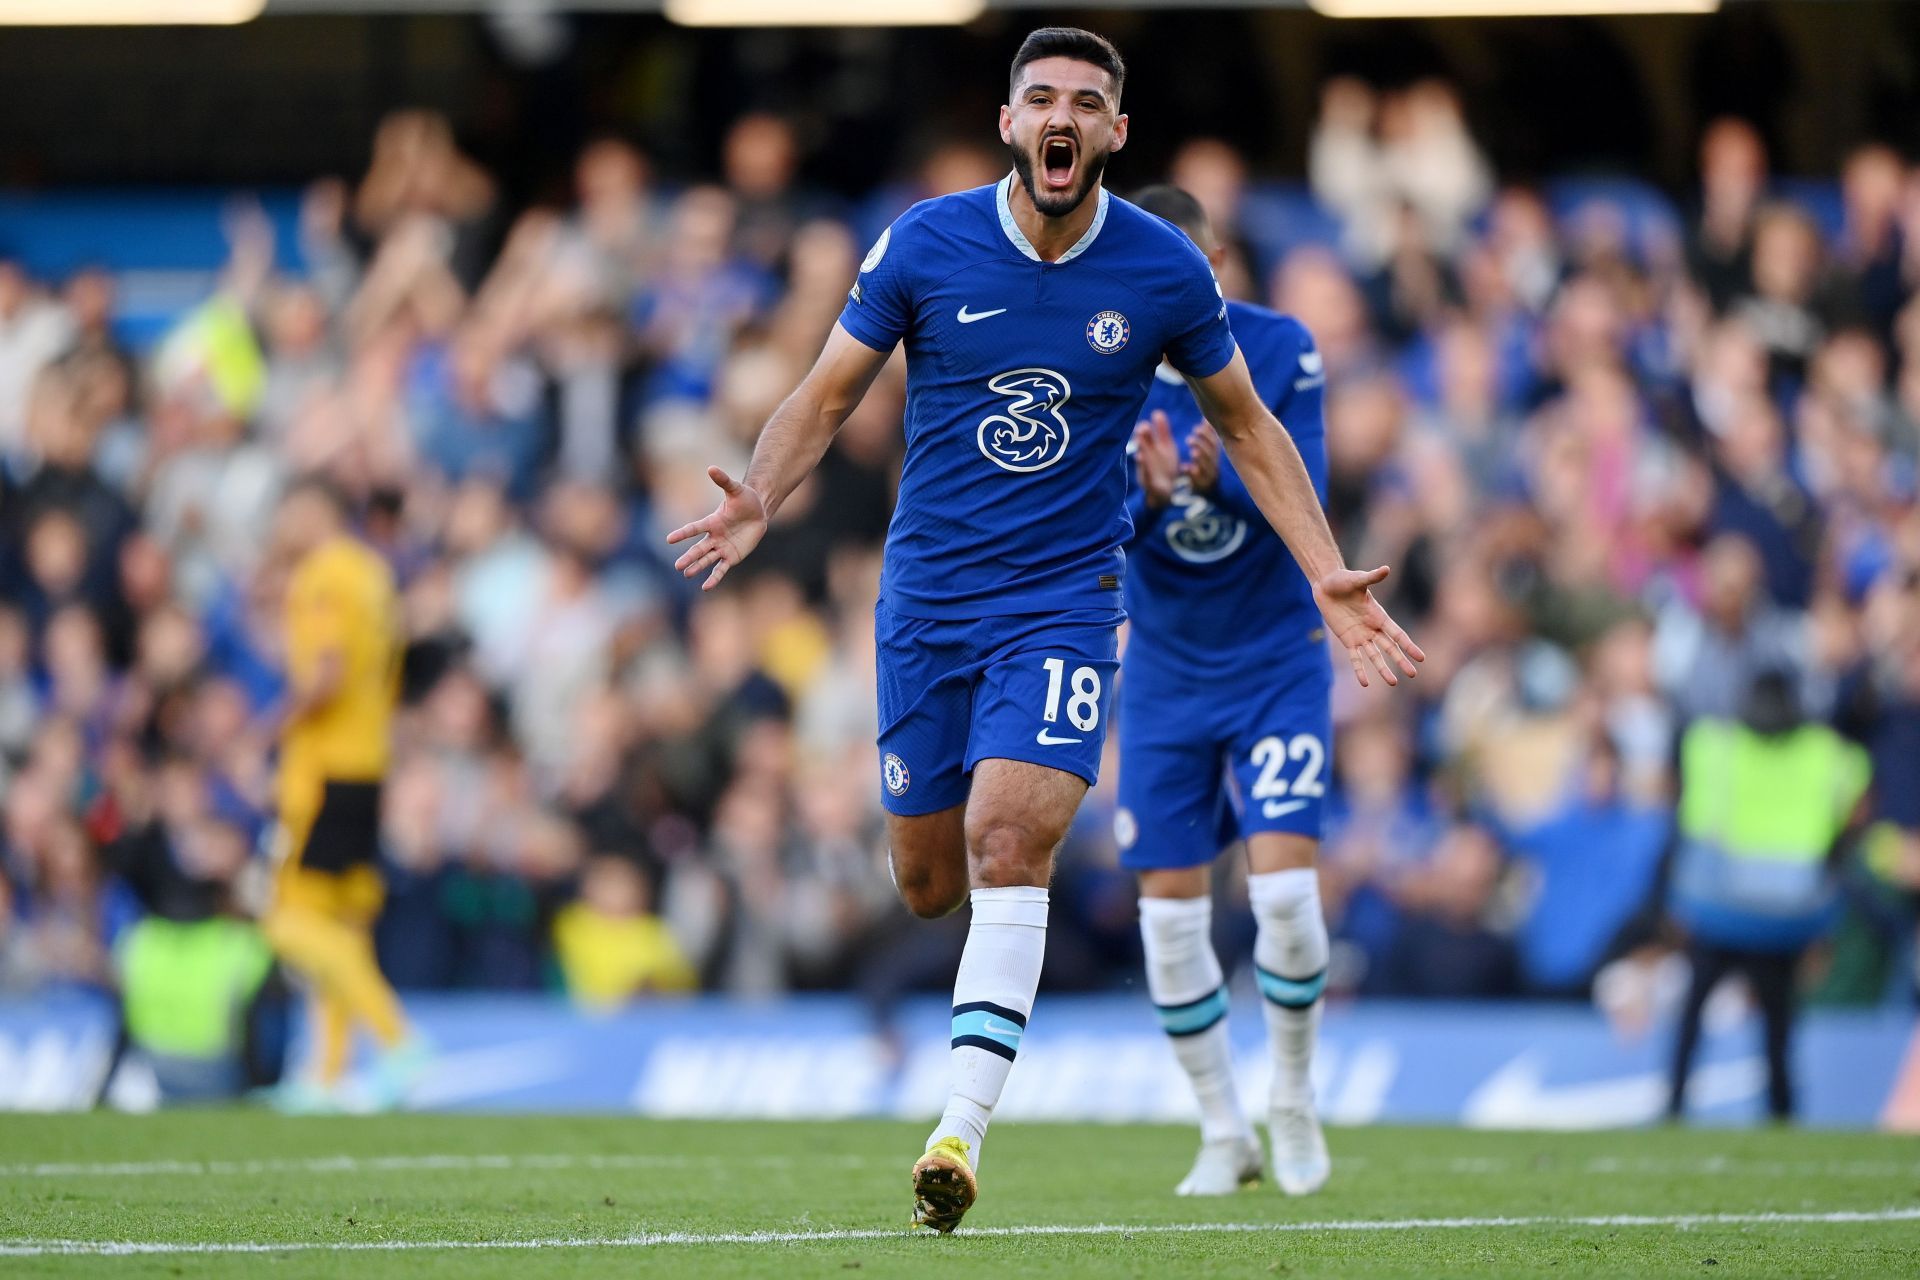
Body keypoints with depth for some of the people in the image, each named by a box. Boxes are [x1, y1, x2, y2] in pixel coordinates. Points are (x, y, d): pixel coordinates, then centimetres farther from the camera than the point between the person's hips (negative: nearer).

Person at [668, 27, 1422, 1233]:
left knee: (1007, 844, -20)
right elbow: (828, 396, 1)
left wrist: (1328, 576, 1)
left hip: (1064, 601, -2)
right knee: (929, 883, 4)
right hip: (927, 596, 2)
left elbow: (1247, 423, 9)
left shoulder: (1165, 270, -4)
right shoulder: (924, 246, -5)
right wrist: (760, 499, -19)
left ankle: (963, 1127, -21)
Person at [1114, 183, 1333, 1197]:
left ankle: (1293, 1103, 9)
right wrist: (1147, 496, -35)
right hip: (1164, 674, 2)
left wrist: (1220, 481, -36)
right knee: (1169, 910, -1)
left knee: (1283, 889, -14)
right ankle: (1224, 1134, 15)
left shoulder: (1282, 351, -10)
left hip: (1277, 662, -2)